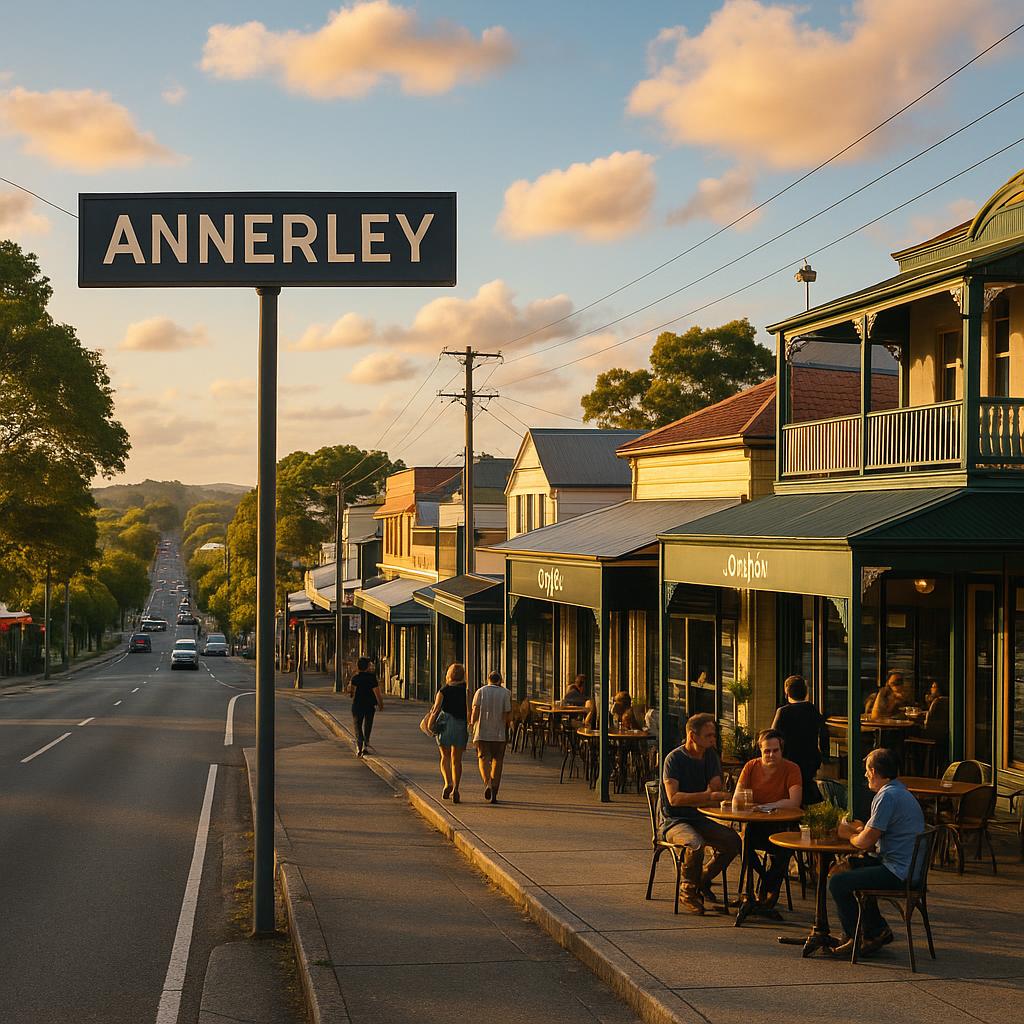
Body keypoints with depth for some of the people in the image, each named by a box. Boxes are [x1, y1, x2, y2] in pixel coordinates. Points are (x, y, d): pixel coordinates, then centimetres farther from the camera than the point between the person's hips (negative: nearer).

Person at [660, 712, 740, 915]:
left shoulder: (710, 755, 7)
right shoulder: (674, 759, -14)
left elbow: (715, 789, 4)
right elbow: (674, 798, -23)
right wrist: (709, 796, -29)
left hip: (698, 819, 6)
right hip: (674, 821, -6)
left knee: (733, 840, -17)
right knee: (696, 843, -36)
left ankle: (703, 880, 5)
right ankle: (688, 891, -12)